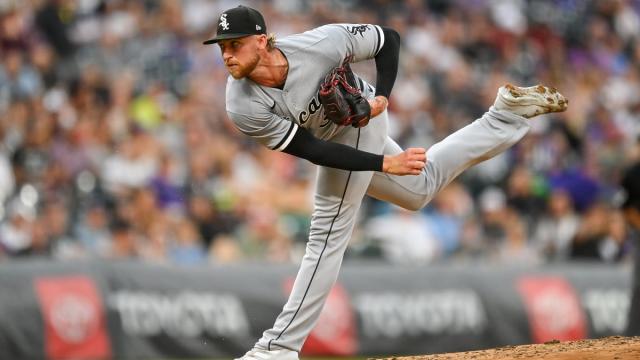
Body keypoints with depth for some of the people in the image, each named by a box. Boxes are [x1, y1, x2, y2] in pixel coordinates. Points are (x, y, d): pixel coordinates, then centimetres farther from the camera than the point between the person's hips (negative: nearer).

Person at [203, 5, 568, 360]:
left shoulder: (319, 43, -35)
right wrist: (385, 163, -30)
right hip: (335, 143, 4)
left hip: (359, 123, -4)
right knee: (420, 189, 23)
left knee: (327, 235, -10)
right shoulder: (243, 107, -29)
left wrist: (381, 97, -27)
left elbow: (388, 39, -15)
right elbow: (312, 150, -25)